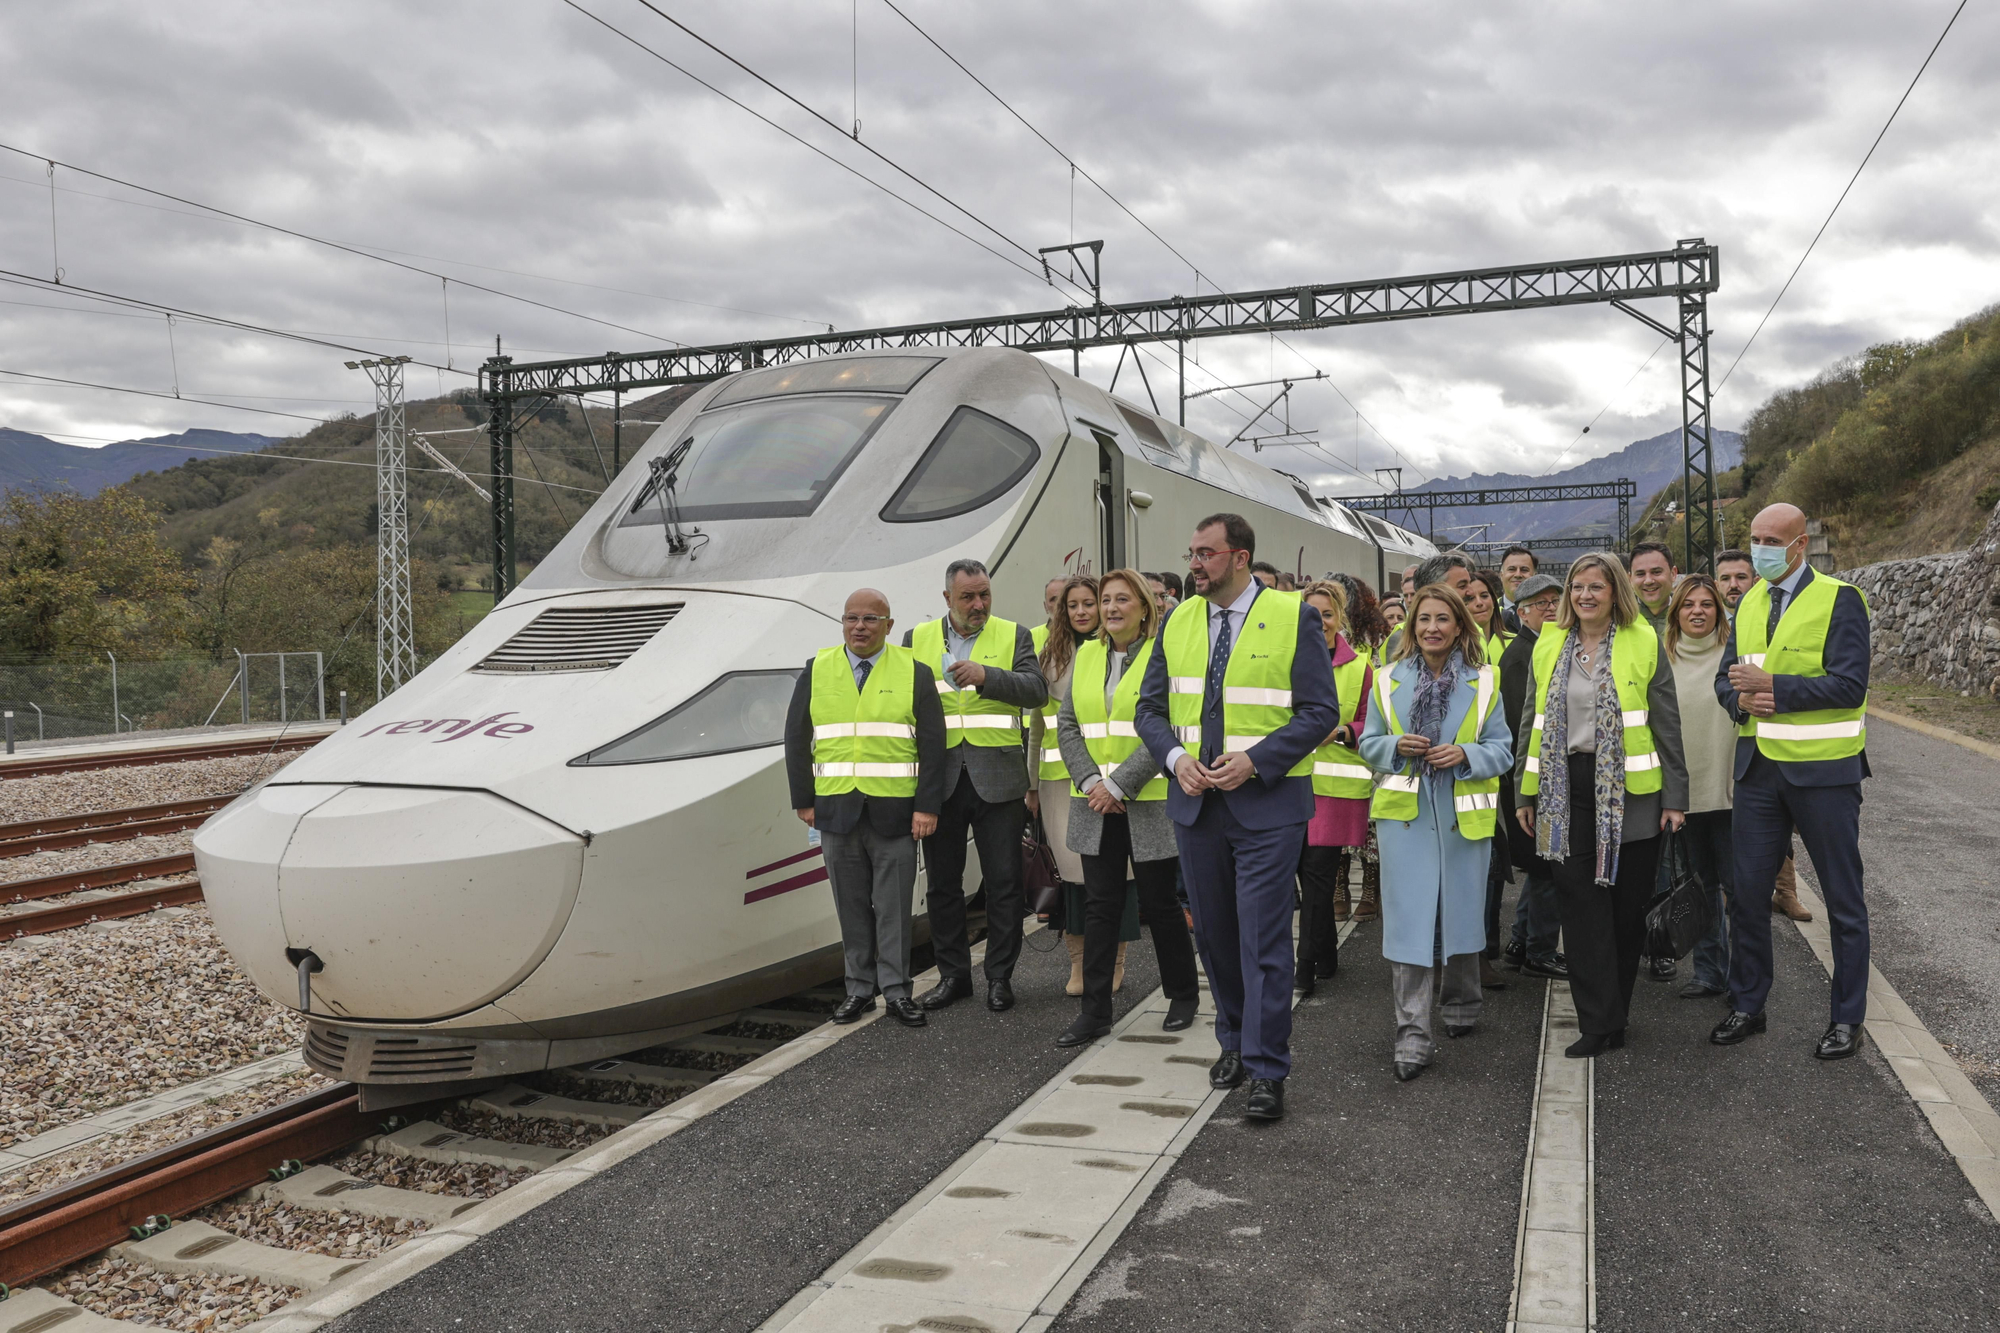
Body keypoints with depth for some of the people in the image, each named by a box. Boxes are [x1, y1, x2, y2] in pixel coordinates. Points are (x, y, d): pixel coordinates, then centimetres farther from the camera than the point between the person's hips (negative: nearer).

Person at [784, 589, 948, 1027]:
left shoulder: (914, 674, 2)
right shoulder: (816, 671, 8)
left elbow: (932, 745, -1)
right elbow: (797, 740, 9)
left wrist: (927, 807, -8)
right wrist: (803, 801, 4)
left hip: (894, 813, -2)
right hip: (836, 811, 2)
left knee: (894, 906, 2)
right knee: (851, 905, 8)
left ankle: (896, 990, 11)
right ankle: (859, 988, 17)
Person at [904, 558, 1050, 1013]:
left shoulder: (1014, 635, 5)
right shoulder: (917, 639, 10)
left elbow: (1036, 690, -10)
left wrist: (986, 676, -23)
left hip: (997, 779, -2)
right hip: (940, 780, 2)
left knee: (1003, 882, 1)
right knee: (942, 882, 9)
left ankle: (999, 976, 14)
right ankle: (953, 975, 22)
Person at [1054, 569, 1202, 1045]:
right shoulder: (1086, 655, 11)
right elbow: (1067, 724, 7)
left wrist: (1119, 784, -17)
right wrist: (1090, 781, -7)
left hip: (1149, 804, -4)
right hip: (1096, 804, 4)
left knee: (1160, 902, 6)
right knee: (1100, 904, 6)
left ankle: (1184, 995, 25)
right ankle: (1095, 1010, 12)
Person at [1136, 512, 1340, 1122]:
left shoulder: (1293, 617, -6)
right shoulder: (1178, 621, 8)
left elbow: (1320, 711, -8)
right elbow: (1151, 707, 12)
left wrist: (1254, 760, -18)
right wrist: (1175, 756, -8)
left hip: (1268, 802, -5)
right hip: (1194, 800, 5)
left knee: (1263, 937, -5)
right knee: (1213, 931, 14)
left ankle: (1266, 1071, 4)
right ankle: (1234, 1040, 32)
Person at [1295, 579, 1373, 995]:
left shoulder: (1358, 667, 4)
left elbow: (1370, 725, 5)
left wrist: (1339, 731, -13)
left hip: (1335, 783, -2)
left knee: (1317, 873, -5)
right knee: (1311, 871, 5)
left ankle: (1308, 967, 2)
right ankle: (1326, 957, 23)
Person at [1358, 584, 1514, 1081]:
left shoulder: (1483, 682, 3)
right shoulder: (1389, 681, 6)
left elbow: (1502, 750, 4)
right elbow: (1369, 744, 10)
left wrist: (1466, 754, -15)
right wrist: (1396, 747, -11)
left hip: (1465, 815, 1)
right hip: (1404, 814, 0)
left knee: (1461, 910, 13)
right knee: (1408, 918, -7)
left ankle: (1460, 1003, 37)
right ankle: (1412, 1037, -6)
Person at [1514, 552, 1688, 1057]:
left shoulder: (1644, 643, 1)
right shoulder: (1549, 646, 10)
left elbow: (1668, 724, 0)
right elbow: (1534, 723, 14)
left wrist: (1675, 796, -4)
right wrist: (1526, 792, 12)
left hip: (1630, 789, -2)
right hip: (1569, 789, 2)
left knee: (1628, 903, 4)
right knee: (1580, 903, -3)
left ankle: (1612, 1013, 20)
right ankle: (1599, 1022, 1)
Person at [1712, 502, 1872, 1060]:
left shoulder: (1839, 599, -8)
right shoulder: (1748, 603, 11)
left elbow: (1849, 685, -16)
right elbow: (1726, 678, 14)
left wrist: (1773, 687, -21)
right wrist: (1743, 699, -8)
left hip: (1823, 768, -5)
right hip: (1759, 765, 6)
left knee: (1843, 899, 6)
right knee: (1746, 892, 8)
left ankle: (1847, 1019, 17)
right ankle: (1747, 1006, 22)